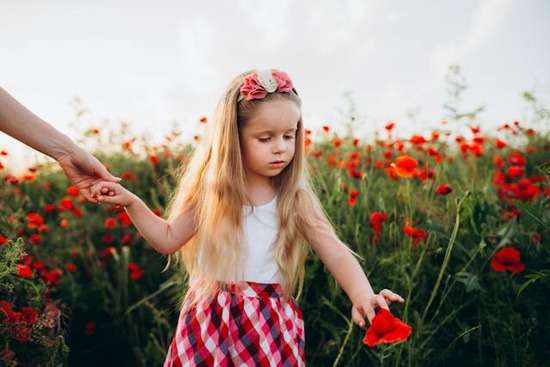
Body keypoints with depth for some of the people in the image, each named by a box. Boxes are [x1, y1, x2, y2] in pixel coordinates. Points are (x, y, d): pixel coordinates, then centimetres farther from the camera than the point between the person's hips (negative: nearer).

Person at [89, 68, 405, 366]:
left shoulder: (295, 199, -7)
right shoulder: (209, 190, -3)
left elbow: (337, 254, -12)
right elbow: (169, 240, 6)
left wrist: (362, 295, -31)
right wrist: (130, 202, -6)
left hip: (270, 326, -1)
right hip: (209, 324, 1)